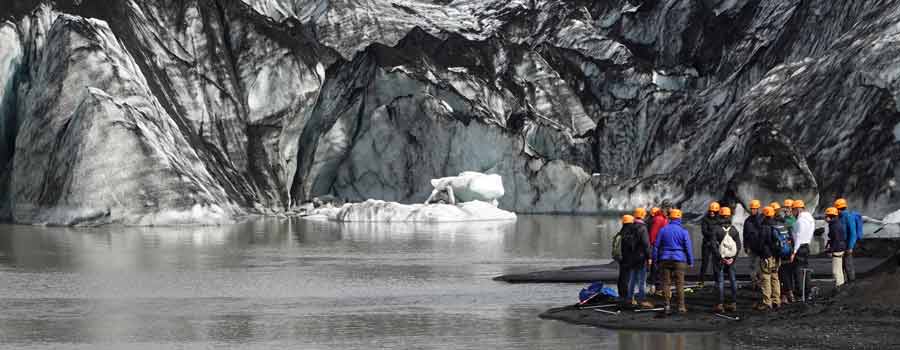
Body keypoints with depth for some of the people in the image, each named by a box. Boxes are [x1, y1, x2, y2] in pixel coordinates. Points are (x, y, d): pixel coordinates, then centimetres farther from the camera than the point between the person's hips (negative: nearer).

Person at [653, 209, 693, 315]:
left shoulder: (663, 230, 3)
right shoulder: (684, 232, -4)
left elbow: (656, 246, 5)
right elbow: (688, 248, -3)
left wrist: (655, 259, 13)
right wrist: (690, 262, 6)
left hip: (665, 259, 2)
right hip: (679, 260, -2)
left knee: (666, 283, 5)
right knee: (679, 284, 2)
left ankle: (667, 305, 0)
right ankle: (681, 306, 1)